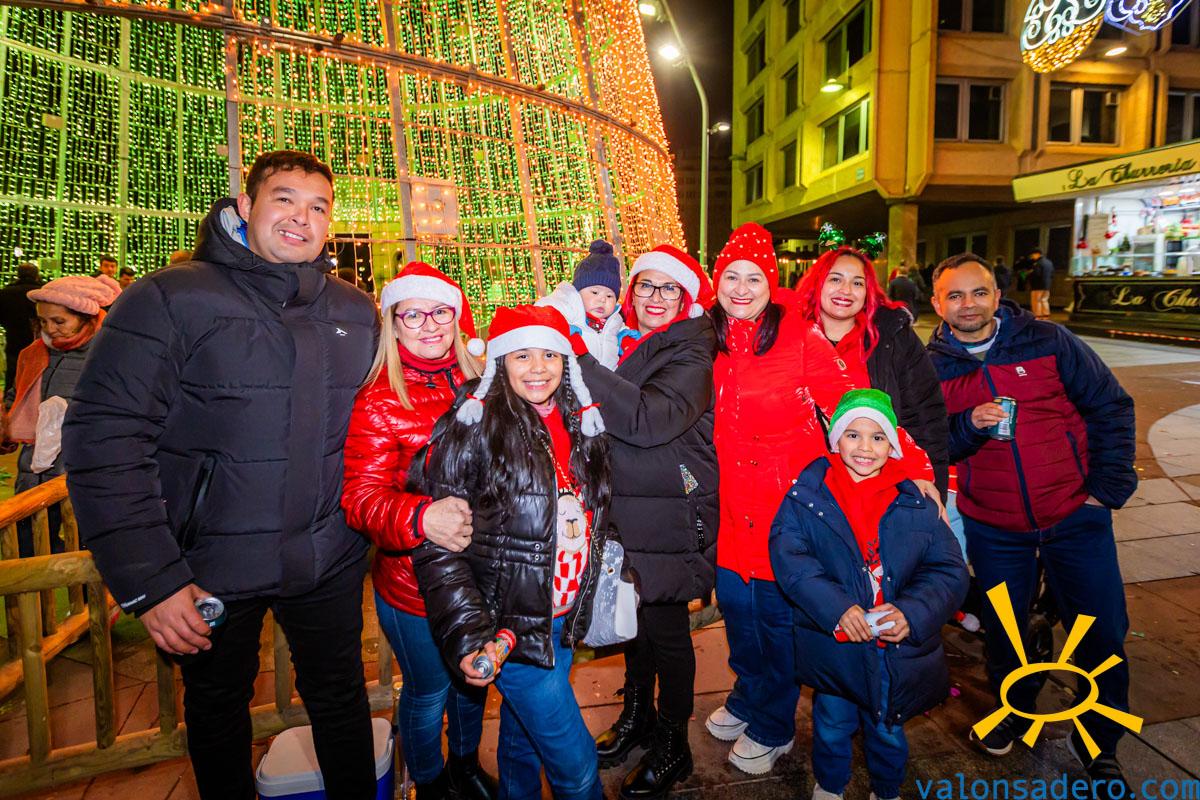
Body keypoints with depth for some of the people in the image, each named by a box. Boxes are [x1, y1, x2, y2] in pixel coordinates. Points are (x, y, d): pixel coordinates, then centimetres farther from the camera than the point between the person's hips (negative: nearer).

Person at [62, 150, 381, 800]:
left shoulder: (356, 312, 4)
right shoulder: (169, 300, -11)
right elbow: (103, 439, -15)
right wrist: (149, 580, -17)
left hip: (329, 560, 3)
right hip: (211, 568, -2)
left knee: (340, 697, 20)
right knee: (218, 709, 21)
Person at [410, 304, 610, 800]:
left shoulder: (579, 424, 5)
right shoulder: (472, 428, -15)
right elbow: (436, 541, -16)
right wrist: (466, 634, -22)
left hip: (563, 618, 6)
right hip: (509, 625, -6)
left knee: (523, 734, 25)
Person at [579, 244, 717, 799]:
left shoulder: (690, 358, -13)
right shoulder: (625, 346, 9)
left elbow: (653, 418, -30)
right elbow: (605, 418, 16)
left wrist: (579, 366, -29)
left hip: (669, 521, -6)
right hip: (623, 512, 7)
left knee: (666, 629, 7)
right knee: (634, 618, 19)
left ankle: (672, 746, 27)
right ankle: (637, 715, 41)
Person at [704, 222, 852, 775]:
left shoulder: (799, 336, -12)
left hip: (787, 498, -4)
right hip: (731, 501, 5)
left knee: (777, 613, 11)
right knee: (735, 604, 19)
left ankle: (773, 728, 34)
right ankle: (748, 697, 46)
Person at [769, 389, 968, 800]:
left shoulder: (916, 503, -5)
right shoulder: (807, 495, -10)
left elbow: (949, 571, -5)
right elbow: (788, 556, -18)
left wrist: (913, 612, -22)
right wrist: (835, 607, -29)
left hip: (898, 650, 2)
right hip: (832, 647, -1)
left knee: (888, 732, 23)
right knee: (832, 725, 20)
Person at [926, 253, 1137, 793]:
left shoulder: (1048, 341, -5)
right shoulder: (931, 368, -2)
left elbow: (1111, 407, 0)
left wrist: (1109, 485, -5)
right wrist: (969, 426, -20)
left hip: (1075, 516, 0)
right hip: (993, 527, 1)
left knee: (1103, 632, 5)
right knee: (1003, 628, 13)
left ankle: (1099, 740, 30)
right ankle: (1014, 711, 41)